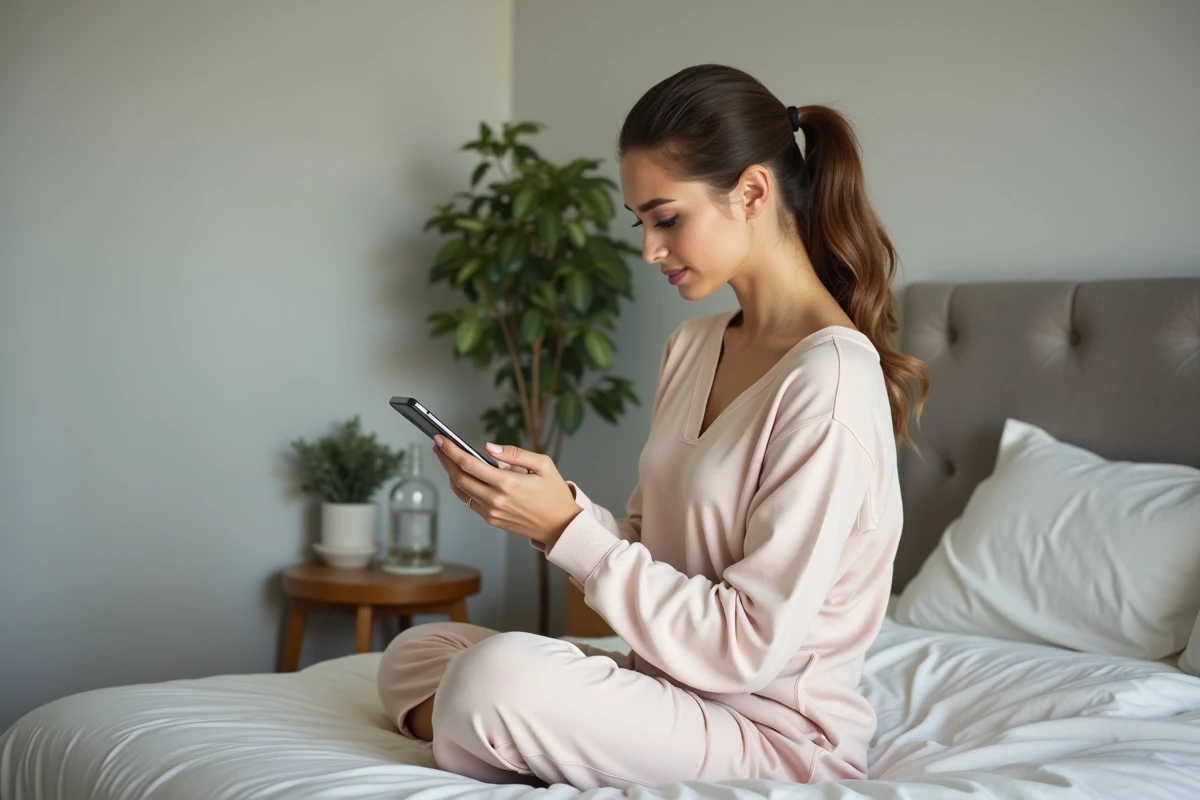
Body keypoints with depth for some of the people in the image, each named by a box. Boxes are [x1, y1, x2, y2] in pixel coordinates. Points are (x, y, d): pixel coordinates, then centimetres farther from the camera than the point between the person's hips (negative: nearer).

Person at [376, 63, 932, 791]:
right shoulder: (694, 347, 8)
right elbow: (648, 544, 9)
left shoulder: (830, 381, -20)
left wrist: (570, 530, -21)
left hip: (777, 728, -8)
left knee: (499, 675, -30)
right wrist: (559, 503, -10)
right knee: (413, 655, 7)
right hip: (671, 679, 9)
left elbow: (750, 647, -21)